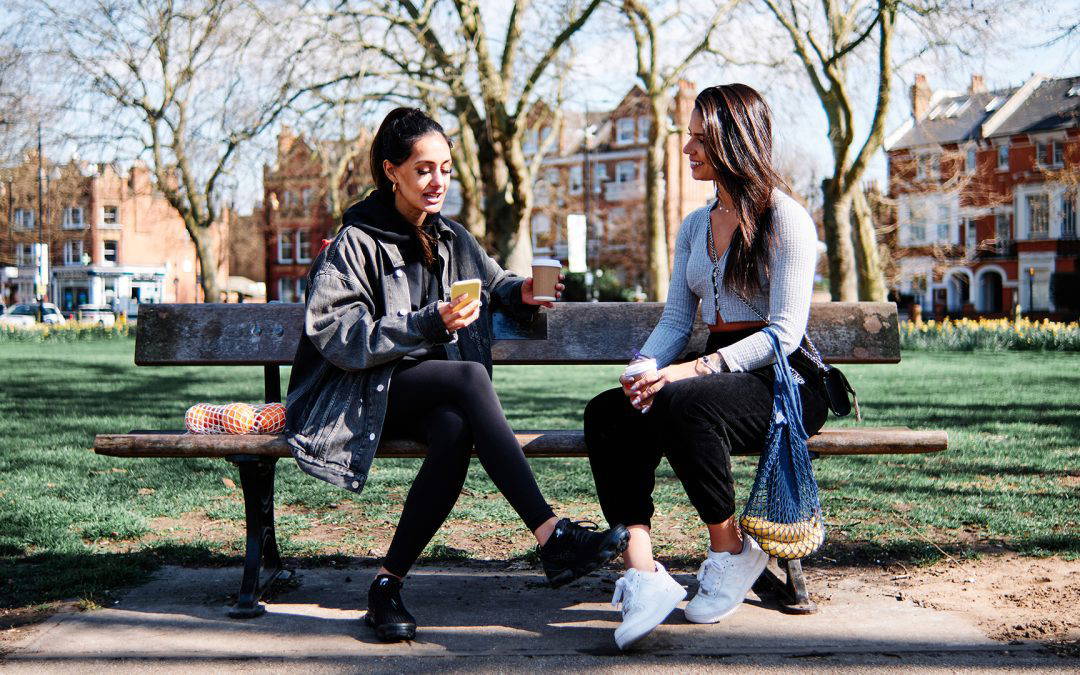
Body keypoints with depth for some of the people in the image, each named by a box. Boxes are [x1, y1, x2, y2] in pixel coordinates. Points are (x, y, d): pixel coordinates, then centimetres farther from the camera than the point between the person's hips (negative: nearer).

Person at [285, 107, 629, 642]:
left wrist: (521, 293, 5)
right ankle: (552, 538, -39)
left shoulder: (451, 240, 15)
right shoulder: (355, 244, -4)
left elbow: (495, 283, 30)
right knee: (471, 375, -33)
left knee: (455, 431, -33)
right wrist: (429, 324, -24)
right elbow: (336, 334, -15)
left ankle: (389, 583, -25)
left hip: (433, 397, 5)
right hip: (362, 395, -5)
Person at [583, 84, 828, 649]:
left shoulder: (787, 220, -4)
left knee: (681, 405, -37)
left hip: (784, 381, -7)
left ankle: (731, 550, -14)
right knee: (606, 412, -22)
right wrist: (645, 369, -10)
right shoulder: (694, 227, 19)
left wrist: (690, 371, -23)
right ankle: (643, 573, -33)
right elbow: (675, 321, 13)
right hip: (720, 371, 7)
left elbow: (784, 333, -13)